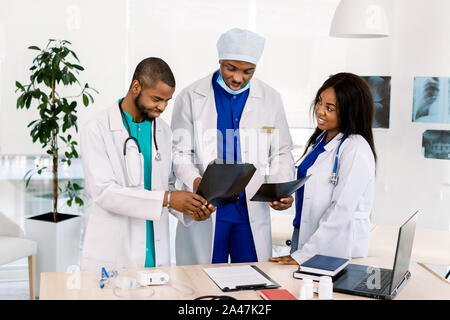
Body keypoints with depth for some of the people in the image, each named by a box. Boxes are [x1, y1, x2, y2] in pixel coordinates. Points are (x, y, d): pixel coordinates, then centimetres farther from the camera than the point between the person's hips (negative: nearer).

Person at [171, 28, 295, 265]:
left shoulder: (270, 99, 6)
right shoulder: (191, 97, 0)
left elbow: (281, 153, 10)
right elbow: (180, 152, -2)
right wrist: (195, 181, -21)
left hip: (253, 209, 2)